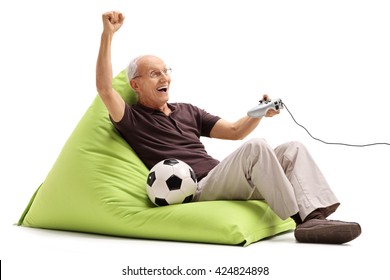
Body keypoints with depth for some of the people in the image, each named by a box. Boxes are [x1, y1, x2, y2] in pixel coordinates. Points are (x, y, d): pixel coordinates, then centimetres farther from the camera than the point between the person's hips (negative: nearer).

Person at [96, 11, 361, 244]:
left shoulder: (187, 111, 25)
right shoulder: (133, 119, 6)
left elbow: (235, 131, 22)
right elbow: (105, 88, -12)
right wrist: (108, 34, -16)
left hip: (221, 183, 7)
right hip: (196, 192, -7)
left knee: (293, 148, -11)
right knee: (255, 147, -30)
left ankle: (315, 216, -31)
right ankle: (301, 217, -25)